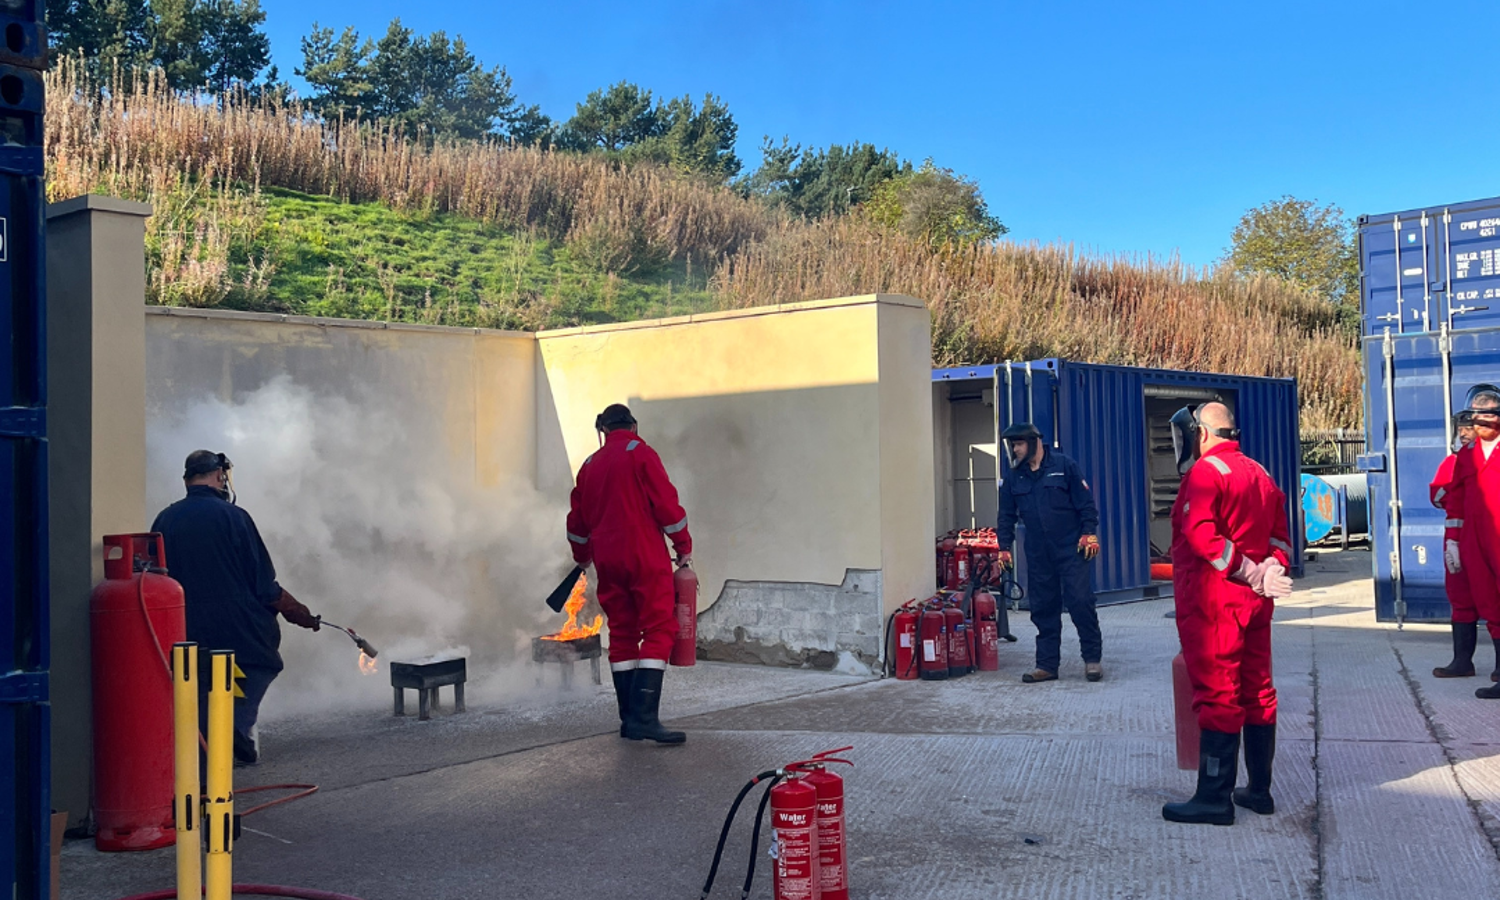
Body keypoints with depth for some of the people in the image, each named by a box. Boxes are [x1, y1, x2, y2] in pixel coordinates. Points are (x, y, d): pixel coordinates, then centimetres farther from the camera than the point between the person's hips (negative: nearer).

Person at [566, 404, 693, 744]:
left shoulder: (590, 465, 15)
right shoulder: (640, 454, -3)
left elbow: (577, 519, 23)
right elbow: (666, 504, -9)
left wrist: (582, 555, 39)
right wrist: (683, 547, 1)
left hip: (607, 560, 6)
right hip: (645, 557, -6)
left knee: (622, 633, 12)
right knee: (659, 630, -8)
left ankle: (629, 719, 13)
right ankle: (644, 717, -19)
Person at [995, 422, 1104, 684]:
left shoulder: (1064, 466, -3)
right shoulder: (1014, 478, 10)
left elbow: (1086, 503, -3)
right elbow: (1007, 516, 15)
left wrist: (1089, 533, -12)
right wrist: (1004, 547, 10)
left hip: (1071, 550, -4)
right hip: (1038, 555, 4)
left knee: (1080, 601, -9)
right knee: (1043, 608, 5)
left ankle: (1092, 658, 3)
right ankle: (1046, 664, 11)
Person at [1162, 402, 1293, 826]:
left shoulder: (1204, 472, -11)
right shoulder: (1260, 474, 17)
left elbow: (1201, 536, -23)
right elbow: (1279, 536, 15)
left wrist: (1250, 572, -18)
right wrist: (1271, 569, -1)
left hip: (1213, 602, -9)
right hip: (1255, 602, 9)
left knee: (1216, 695, -6)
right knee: (1257, 691, 13)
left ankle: (1214, 797, -3)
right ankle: (1259, 789, 20)